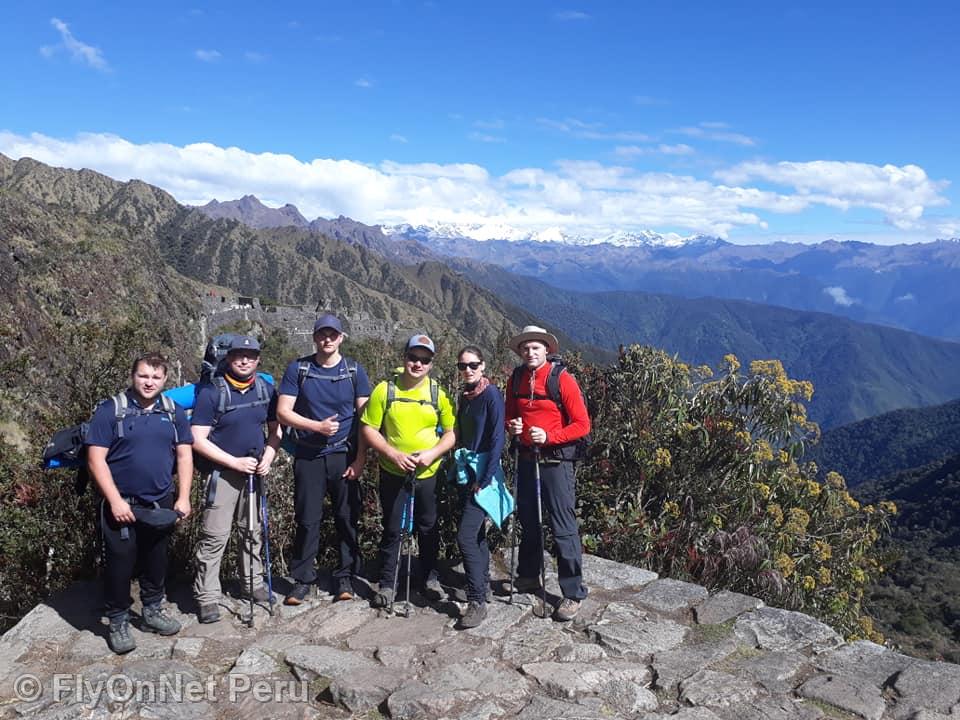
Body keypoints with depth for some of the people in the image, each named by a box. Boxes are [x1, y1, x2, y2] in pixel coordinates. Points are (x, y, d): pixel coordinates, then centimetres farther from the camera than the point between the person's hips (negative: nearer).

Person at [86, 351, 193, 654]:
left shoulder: (174, 412, 5)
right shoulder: (110, 410, -8)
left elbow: (184, 456, 6)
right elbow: (96, 459, -10)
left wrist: (183, 497, -2)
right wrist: (115, 501, -15)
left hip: (161, 505, 4)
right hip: (122, 505, -4)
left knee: (156, 561, 16)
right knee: (120, 564, 4)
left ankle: (152, 611, 33)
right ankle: (118, 622, 20)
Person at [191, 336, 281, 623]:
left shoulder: (267, 389, 3)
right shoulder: (212, 392, -12)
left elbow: (275, 430, 10)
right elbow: (198, 440, -14)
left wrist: (268, 457, -8)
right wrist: (235, 462, -18)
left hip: (255, 472, 5)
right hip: (223, 473, -5)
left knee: (254, 531, 15)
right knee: (215, 537, -4)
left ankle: (254, 583, 29)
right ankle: (207, 597, 6)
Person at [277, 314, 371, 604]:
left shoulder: (355, 371, 2)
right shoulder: (298, 369, 1)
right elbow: (283, 412, -3)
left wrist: (360, 460, -7)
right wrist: (318, 426, -15)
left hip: (344, 457, 1)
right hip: (309, 457, 0)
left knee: (348, 518, 5)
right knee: (307, 520, 5)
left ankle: (345, 576, 19)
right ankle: (303, 578, 19)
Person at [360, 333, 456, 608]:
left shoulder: (438, 394, -2)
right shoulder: (385, 389, -8)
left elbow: (451, 433, 1)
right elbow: (369, 429, -7)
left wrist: (432, 454, -16)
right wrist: (393, 454, -18)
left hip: (428, 474, 2)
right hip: (393, 474, -1)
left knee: (428, 528, 15)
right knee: (392, 530, 8)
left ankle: (430, 577, 34)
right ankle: (386, 584, 23)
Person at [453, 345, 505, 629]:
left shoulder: (491, 394, -12)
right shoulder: (464, 395, 11)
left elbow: (497, 439, -16)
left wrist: (485, 480, -17)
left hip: (483, 472, -8)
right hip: (466, 473, 8)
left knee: (466, 536, -13)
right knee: (476, 531, 16)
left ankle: (477, 602, -5)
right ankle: (483, 584, 31)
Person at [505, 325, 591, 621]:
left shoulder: (562, 379, -11)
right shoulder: (517, 380, 5)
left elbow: (582, 425, -12)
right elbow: (510, 416, 18)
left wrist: (549, 436, -22)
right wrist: (511, 426, -5)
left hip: (555, 461, -6)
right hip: (526, 459, 6)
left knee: (563, 528, -3)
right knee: (528, 521, 18)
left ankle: (573, 594, 7)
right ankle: (529, 577, 36)